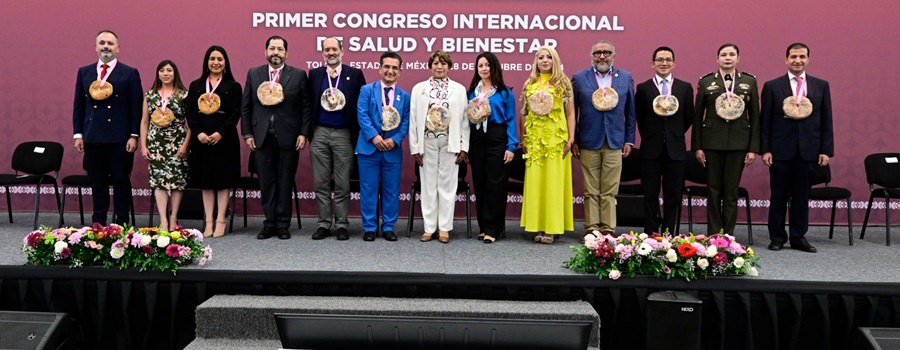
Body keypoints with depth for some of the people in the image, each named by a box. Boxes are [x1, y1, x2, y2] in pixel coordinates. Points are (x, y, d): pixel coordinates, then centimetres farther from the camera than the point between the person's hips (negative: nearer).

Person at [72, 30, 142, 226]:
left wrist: (134, 136, -8)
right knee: (97, 182, 9)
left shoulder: (130, 74, 1)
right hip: (92, 137, 3)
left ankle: (121, 223, 11)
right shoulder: (84, 72, 11)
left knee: (121, 181, 2)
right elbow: (78, 106, 12)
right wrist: (78, 134, 6)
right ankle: (98, 222, 18)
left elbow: (136, 107, -2)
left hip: (119, 138, -3)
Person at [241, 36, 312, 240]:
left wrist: (303, 133, -7)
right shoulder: (253, 74, 9)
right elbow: (246, 107, 9)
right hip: (262, 137, 2)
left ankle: (283, 224, 13)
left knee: (285, 182, 4)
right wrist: (247, 134, 2)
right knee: (266, 182, 6)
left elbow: (306, 107, 0)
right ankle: (269, 223, 15)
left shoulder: (298, 75, 2)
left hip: (288, 137, -2)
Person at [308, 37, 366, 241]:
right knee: (321, 183, 6)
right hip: (319, 134, 2)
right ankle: (324, 223, 15)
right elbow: (308, 103, 6)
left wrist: (358, 133, -5)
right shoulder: (314, 74, 8)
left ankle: (342, 224, 12)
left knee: (342, 183, 4)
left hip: (343, 134, -2)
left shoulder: (355, 74, 2)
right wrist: (308, 131, -1)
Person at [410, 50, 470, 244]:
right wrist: (415, 146, -1)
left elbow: (464, 119, 4)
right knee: (428, 185, 4)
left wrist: (464, 146, -3)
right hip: (427, 141, 1)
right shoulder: (419, 88, 8)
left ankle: (444, 228, 10)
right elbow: (414, 119, 5)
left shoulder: (459, 89, 7)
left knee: (447, 185, 3)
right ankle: (429, 227, 12)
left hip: (450, 143, 0)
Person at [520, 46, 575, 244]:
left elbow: (570, 113, 1)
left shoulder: (563, 83, 4)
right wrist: (523, 138, 6)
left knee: (554, 182, -2)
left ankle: (552, 228, 2)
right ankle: (539, 227, 8)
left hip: (556, 138, -3)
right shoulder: (529, 84, 12)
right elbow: (524, 113, 12)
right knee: (535, 182, 2)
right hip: (534, 138, 3)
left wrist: (571, 138, -7)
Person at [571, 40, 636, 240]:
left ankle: (608, 229, 10)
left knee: (610, 191, 3)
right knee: (591, 191, 4)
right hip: (589, 143, -1)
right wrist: (573, 141, 0)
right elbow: (572, 112, 4)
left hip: (615, 143, 1)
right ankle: (591, 229, 11)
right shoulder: (579, 78, 4)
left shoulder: (626, 78, 8)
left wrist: (629, 140, 5)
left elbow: (630, 113, 10)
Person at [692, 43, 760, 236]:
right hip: (712, 142, 0)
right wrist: (697, 146, -1)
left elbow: (755, 116, 6)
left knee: (731, 191, 4)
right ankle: (713, 234, 12)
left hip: (738, 143, 1)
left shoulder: (749, 81, 7)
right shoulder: (706, 82, 4)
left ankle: (728, 234, 12)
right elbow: (697, 115, 4)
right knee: (714, 190, 4)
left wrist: (753, 148, 0)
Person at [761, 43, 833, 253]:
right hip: (781, 150, -1)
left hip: (808, 150, 2)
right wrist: (765, 149, -5)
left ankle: (798, 237, 18)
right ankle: (777, 237, 15)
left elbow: (826, 121, 7)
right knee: (779, 196, 5)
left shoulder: (821, 86, 8)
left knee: (802, 196, 7)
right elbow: (765, 121, 1)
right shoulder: (772, 86, 3)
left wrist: (826, 150, 1)